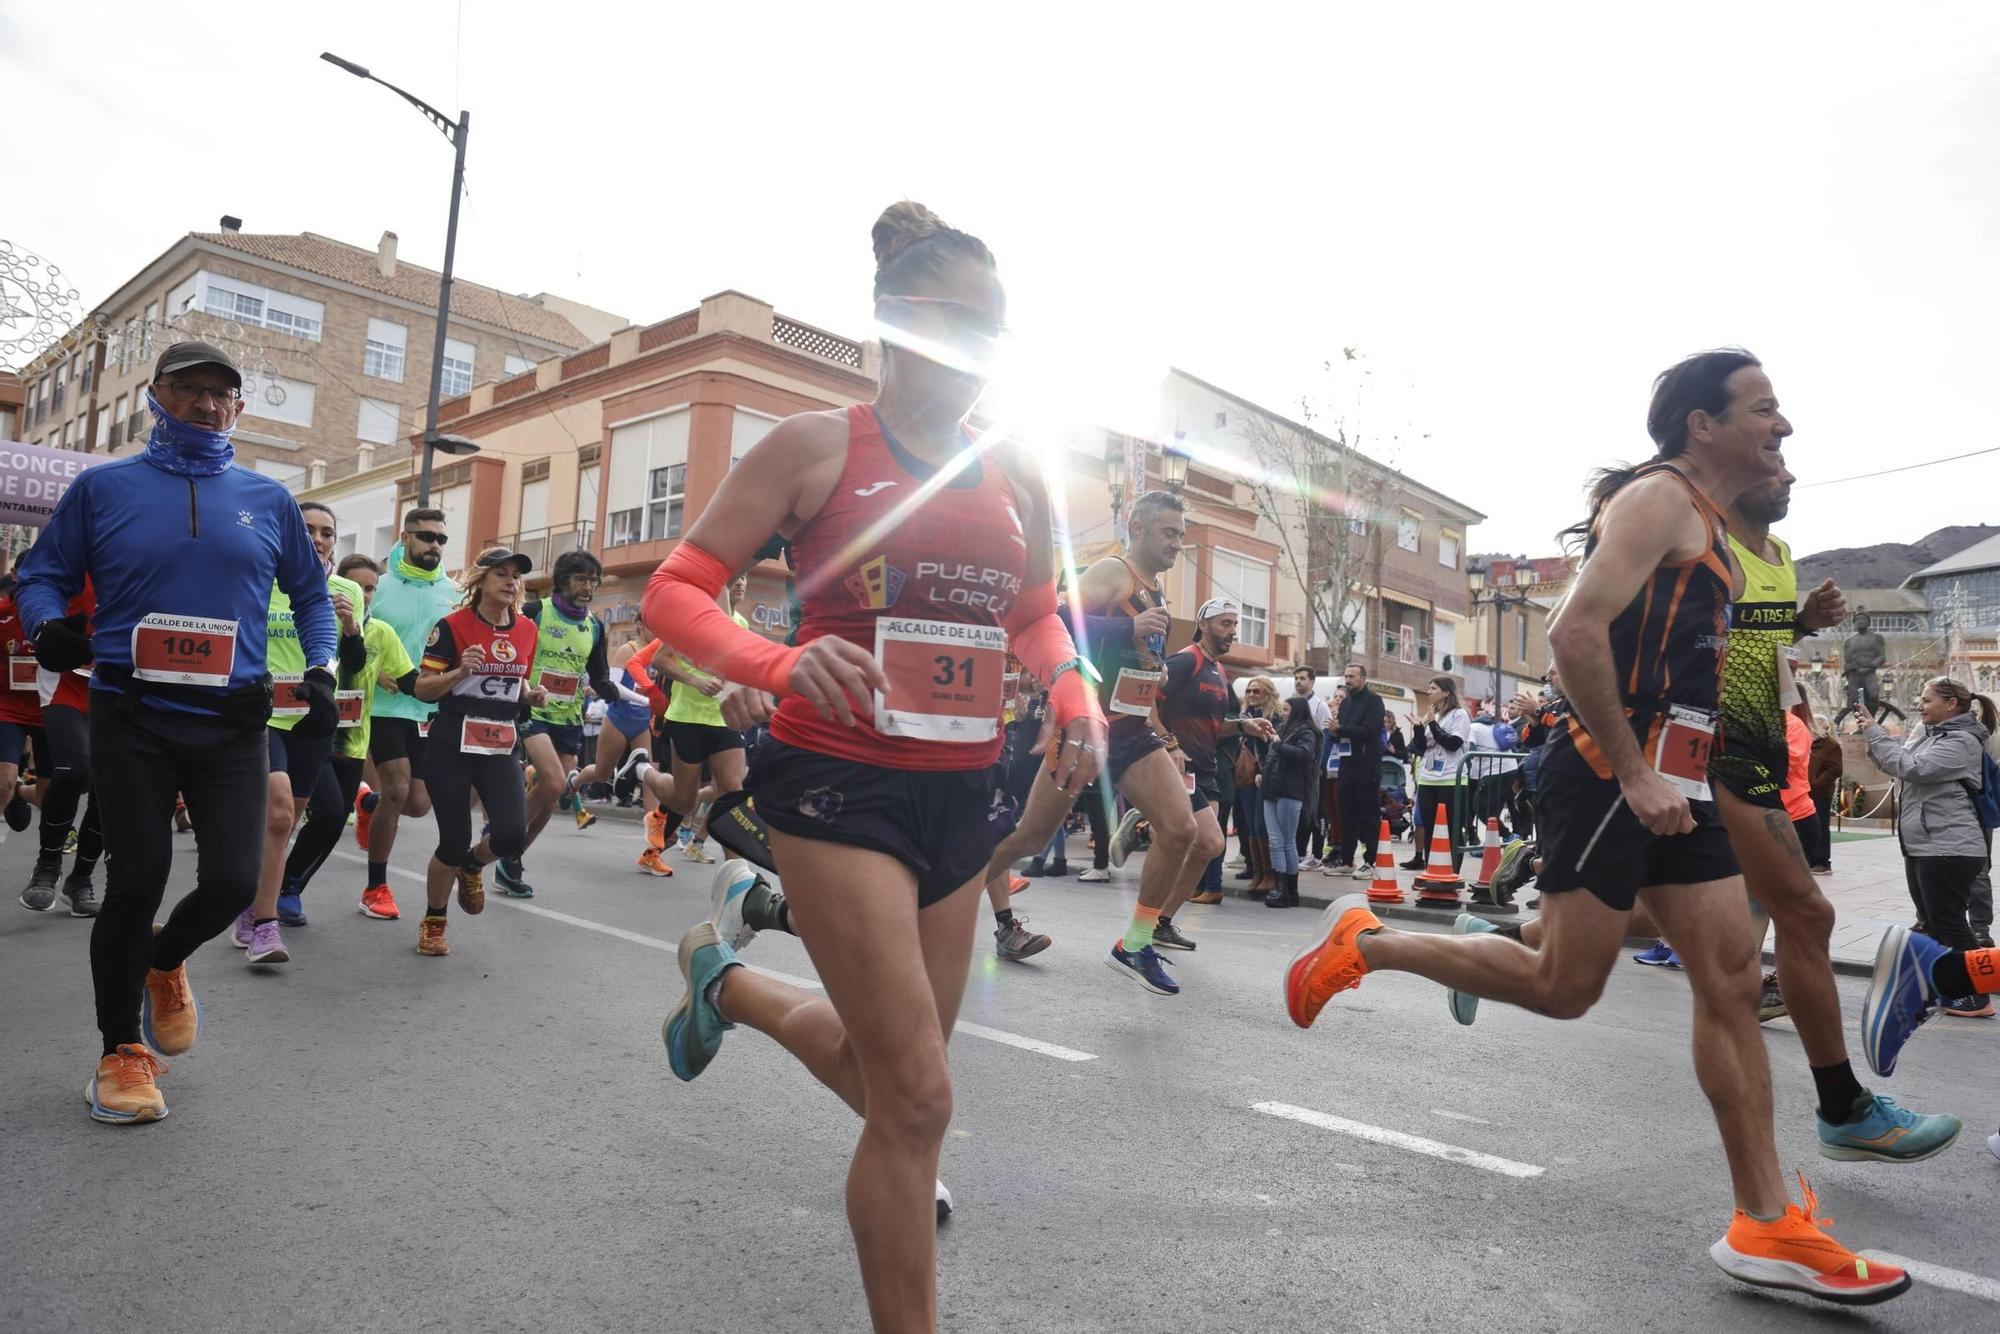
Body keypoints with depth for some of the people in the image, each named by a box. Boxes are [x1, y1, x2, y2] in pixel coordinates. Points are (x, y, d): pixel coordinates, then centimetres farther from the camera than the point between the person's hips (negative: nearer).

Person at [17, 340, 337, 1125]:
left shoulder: (268, 500, 10)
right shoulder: (103, 488, 6)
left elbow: (310, 593, 18)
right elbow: (42, 575, 9)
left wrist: (321, 672, 5)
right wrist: (48, 627, -13)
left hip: (233, 722, 2)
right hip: (132, 716, -1)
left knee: (233, 881, -5)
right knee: (135, 882, -1)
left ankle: (165, 963, 32)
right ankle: (122, 1052, 20)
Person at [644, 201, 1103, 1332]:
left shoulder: (1018, 484, 8)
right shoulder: (817, 447, -5)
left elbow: (1036, 617, 22)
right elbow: (677, 590, -5)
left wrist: (1074, 696, 1)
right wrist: (776, 664, -25)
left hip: (961, 792, 6)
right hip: (840, 782, -6)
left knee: (890, 1066, 19)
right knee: (918, 1094, -8)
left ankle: (727, 984, 48)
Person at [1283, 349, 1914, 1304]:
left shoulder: (1706, 523, 22)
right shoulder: (1659, 497, -9)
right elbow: (1576, 631, -23)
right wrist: (1634, 774, -23)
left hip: (1672, 782, 10)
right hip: (1616, 774, -10)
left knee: (1733, 983, 6)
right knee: (1565, 987, -4)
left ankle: (1766, 1228, 14)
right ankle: (1362, 942, 10)